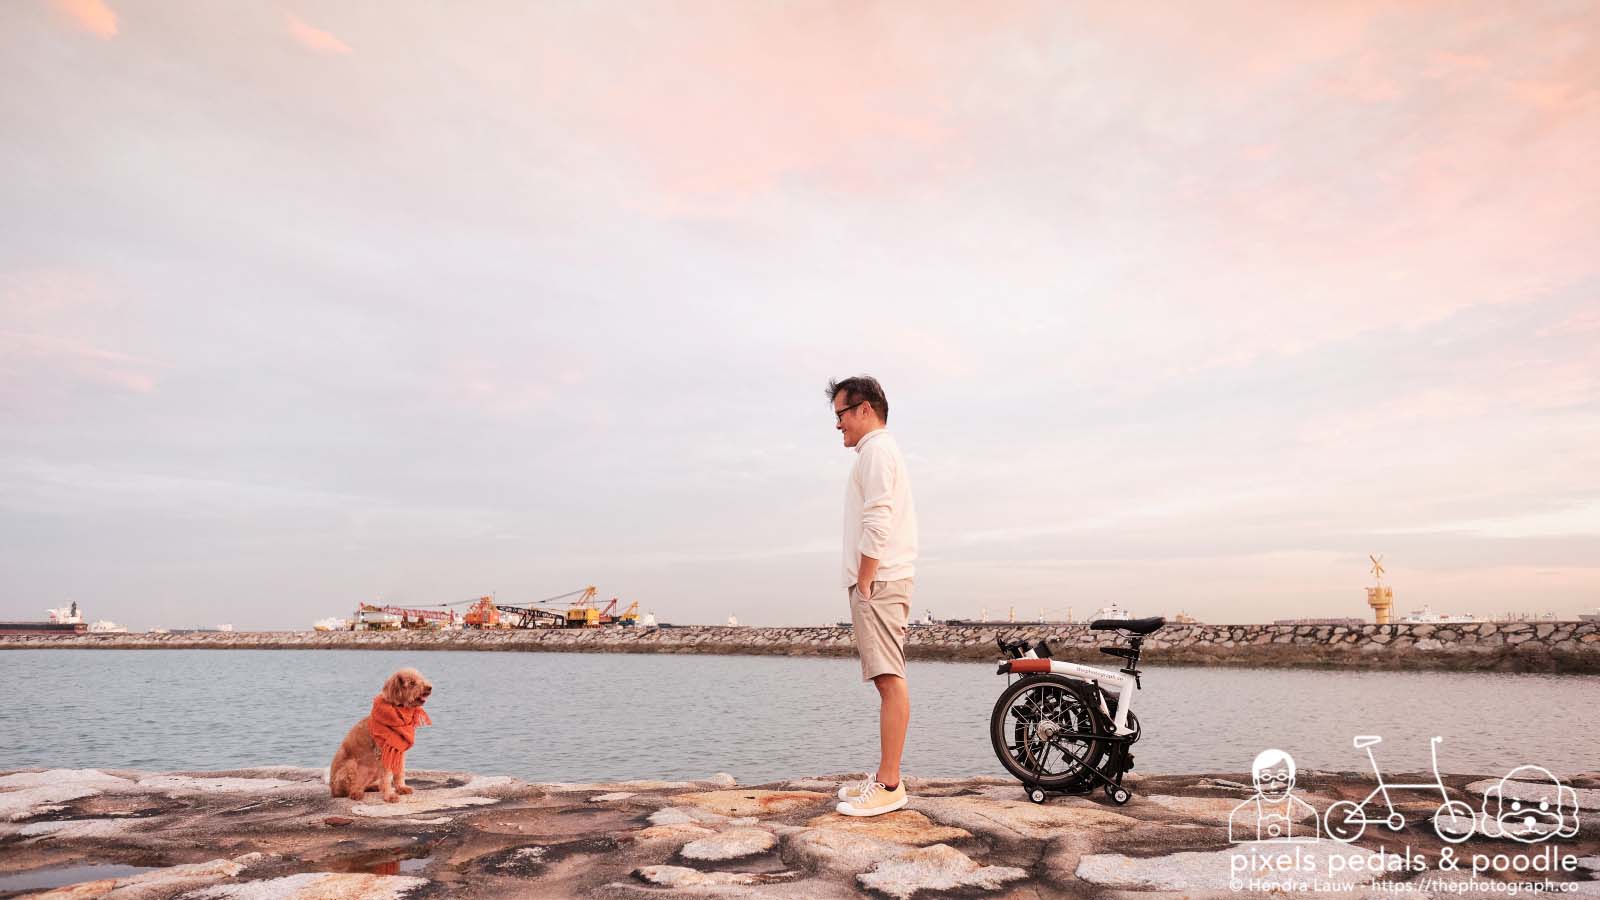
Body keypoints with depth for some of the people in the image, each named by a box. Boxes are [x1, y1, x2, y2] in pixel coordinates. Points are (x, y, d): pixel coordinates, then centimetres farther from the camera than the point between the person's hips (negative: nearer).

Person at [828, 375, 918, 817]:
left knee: (890, 680, -11)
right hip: (882, 581, 11)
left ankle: (889, 785, -10)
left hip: (878, 582, -11)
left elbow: (877, 524, -18)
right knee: (888, 680, 10)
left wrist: (863, 585, -16)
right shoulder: (883, 452, 25)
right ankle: (886, 776, 16)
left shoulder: (876, 450, -7)